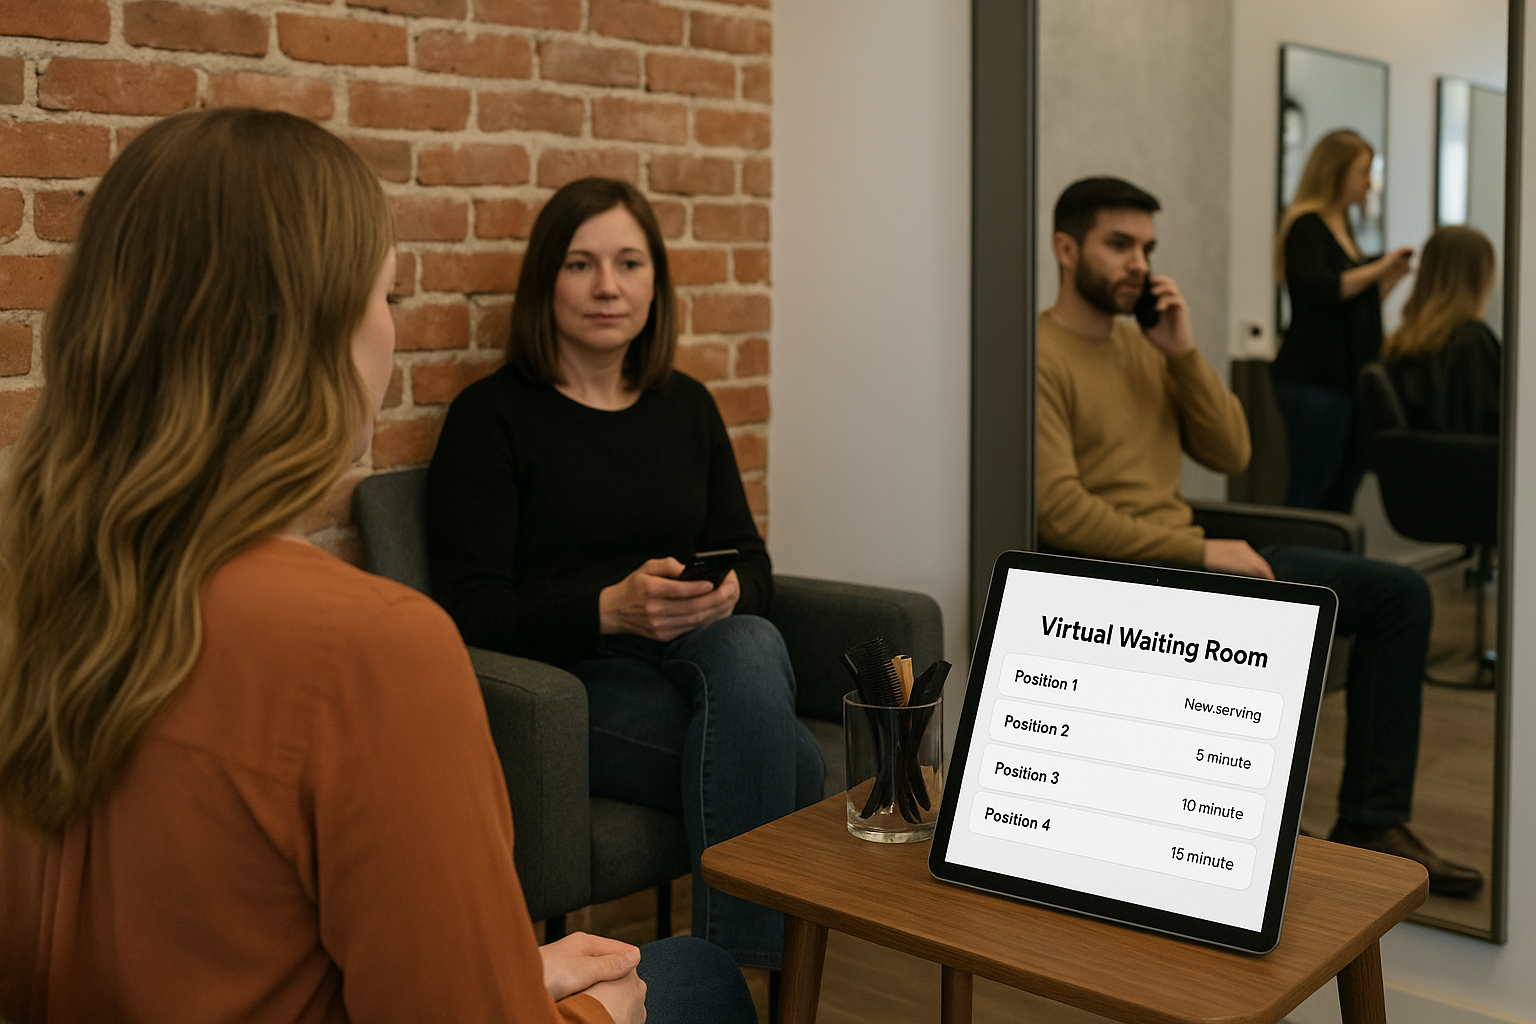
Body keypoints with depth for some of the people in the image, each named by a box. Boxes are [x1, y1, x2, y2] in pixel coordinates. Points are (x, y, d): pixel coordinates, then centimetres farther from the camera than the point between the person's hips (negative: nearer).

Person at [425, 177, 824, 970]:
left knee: (751, 646, -34)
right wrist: (612, 608, -23)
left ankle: (733, 969, -30)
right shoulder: (491, 415, 0)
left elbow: (750, 562, 14)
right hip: (565, 681, -5)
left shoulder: (686, 406, 17)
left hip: (701, 653, 5)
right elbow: (473, 612, -7)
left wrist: (728, 594, -12)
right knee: (790, 763, -31)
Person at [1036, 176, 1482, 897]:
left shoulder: (1144, 347, 16)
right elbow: (1060, 512, -20)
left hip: (1187, 558, 9)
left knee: (1399, 594, 5)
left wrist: (1183, 353, -2)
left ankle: (1371, 821, 5)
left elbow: (1231, 454, 10)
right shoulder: (1041, 357, -10)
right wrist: (1200, 550, -17)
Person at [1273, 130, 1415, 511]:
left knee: (1341, 495, 7)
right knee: (1310, 494, -8)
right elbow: (1320, 290, -23)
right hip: (1314, 379, -9)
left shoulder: (1342, 229, 19)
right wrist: (1378, 268, -15)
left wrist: (1393, 276, 11)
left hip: (1349, 376, 9)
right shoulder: (1305, 226, -7)